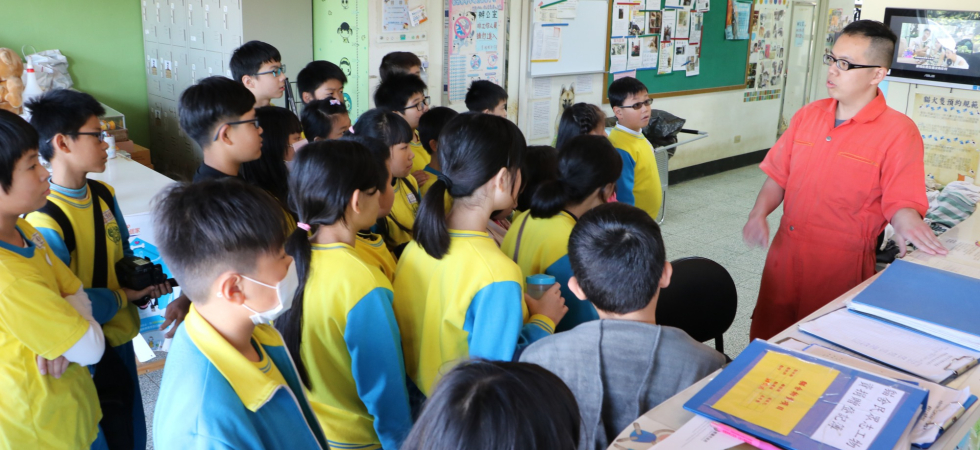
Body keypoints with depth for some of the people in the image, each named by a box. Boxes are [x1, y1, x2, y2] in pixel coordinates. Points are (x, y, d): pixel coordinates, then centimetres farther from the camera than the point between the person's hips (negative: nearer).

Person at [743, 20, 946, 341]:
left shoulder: (898, 131, -10)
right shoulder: (808, 115, 5)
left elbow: (902, 203, -12)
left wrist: (906, 222, -34)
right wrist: (759, 213, -7)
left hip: (840, 267, -4)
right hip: (785, 255, 5)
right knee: (768, 340, 14)